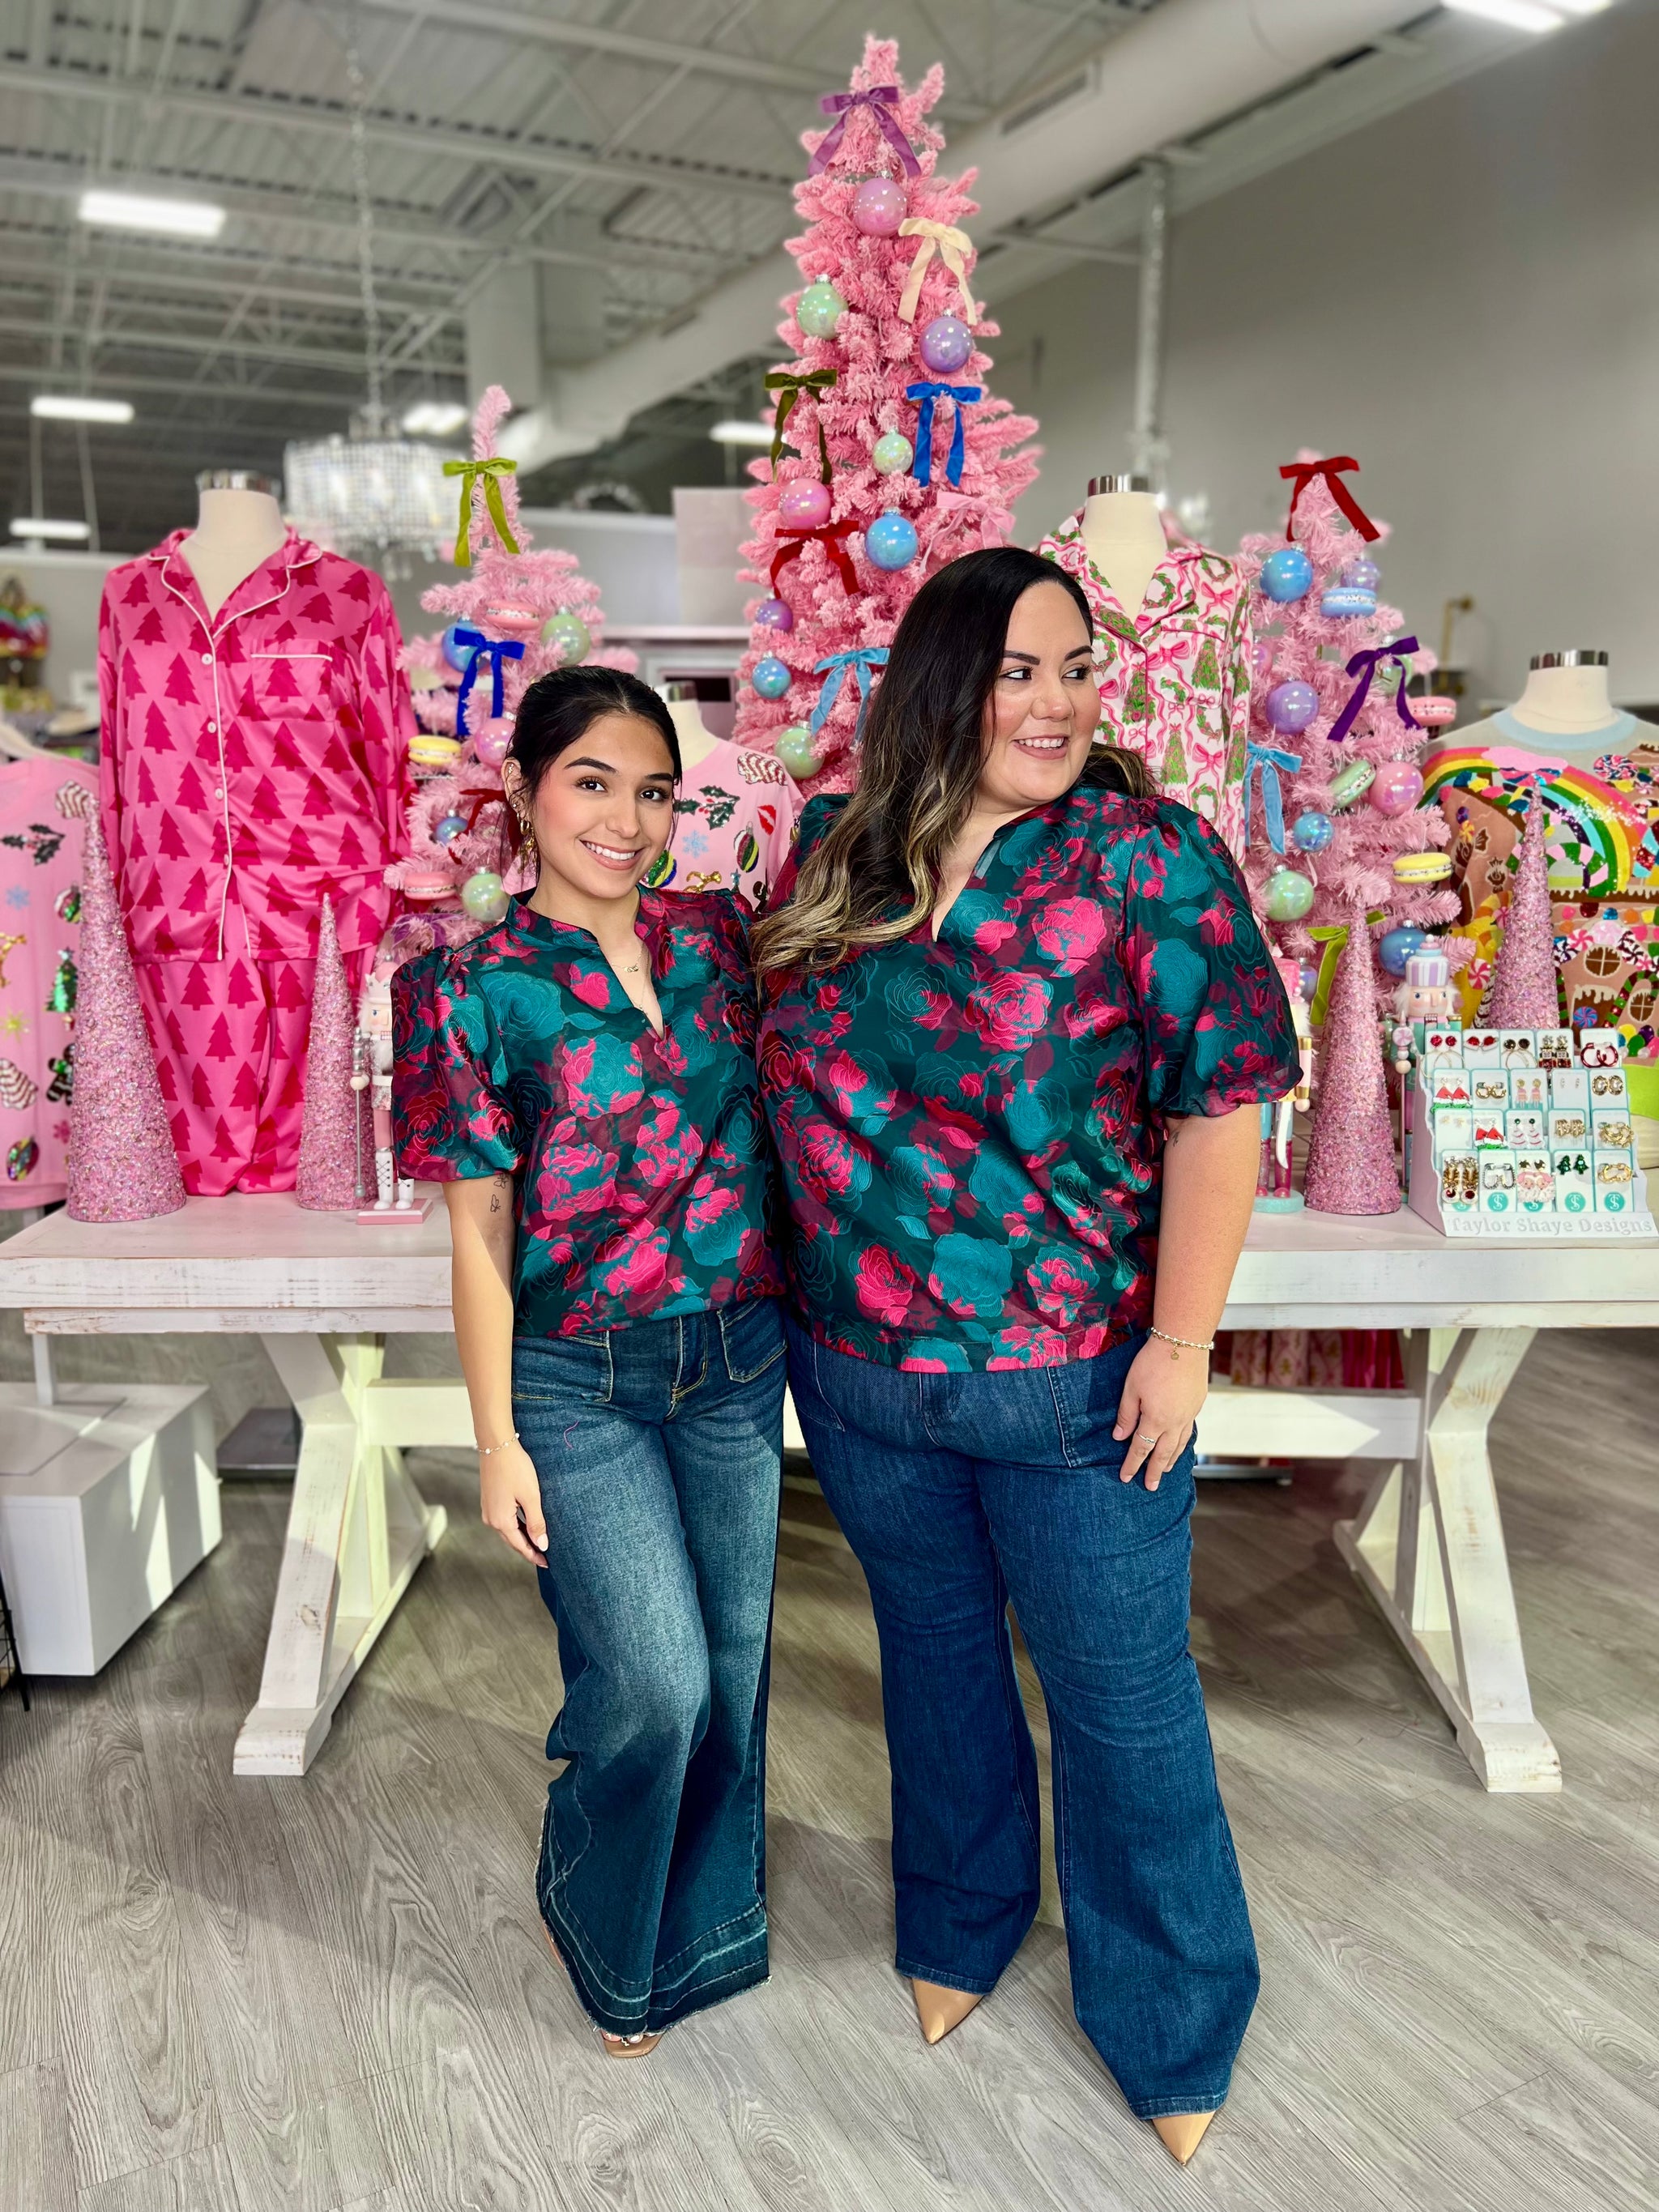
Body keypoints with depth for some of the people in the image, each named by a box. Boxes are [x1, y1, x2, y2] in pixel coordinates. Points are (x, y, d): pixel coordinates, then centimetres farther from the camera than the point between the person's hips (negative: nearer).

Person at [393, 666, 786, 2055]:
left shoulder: (717, 937, 3)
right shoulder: (480, 989, -7)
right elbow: (480, 1232, -7)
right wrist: (497, 1441, -7)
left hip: (738, 1361, 4)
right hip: (582, 1381, -4)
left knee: (734, 1664, 14)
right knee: (658, 1680, -5)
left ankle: (704, 1923, 41)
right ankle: (596, 1919, 29)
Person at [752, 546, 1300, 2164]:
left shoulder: (1144, 857, -12)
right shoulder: (833, 854, 1)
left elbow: (1220, 1104, -14)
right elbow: (781, 1061, 12)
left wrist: (1181, 1340, -16)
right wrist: (788, 1281, 11)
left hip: (1075, 1385, -4)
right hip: (856, 1376, 4)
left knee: (1122, 1701, 12)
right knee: (933, 1648, 24)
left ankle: (1172, 2032, 39)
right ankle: (958, 1927, 52)